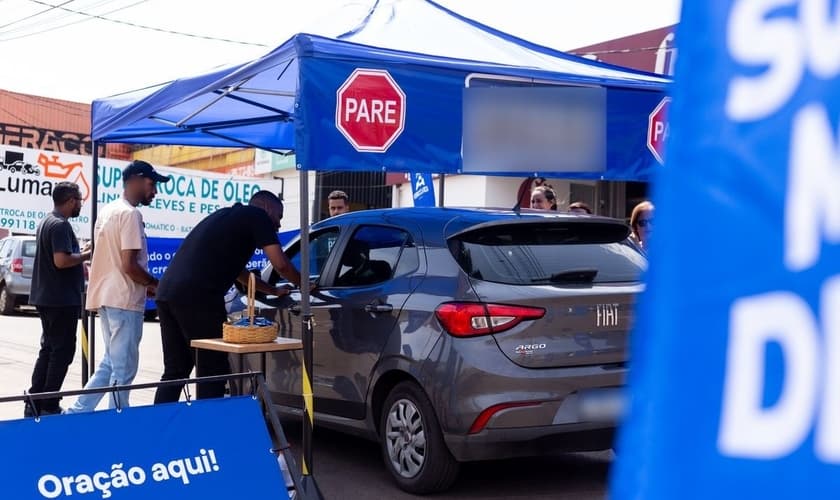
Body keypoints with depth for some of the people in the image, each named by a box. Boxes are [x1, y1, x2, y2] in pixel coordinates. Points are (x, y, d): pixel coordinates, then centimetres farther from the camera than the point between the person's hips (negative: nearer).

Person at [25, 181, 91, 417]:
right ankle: (49, 406, 0)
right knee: (62, 351, -3)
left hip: (47, 298, 10)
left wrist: (80, 254, 20)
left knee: (49, 349, 14)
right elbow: (61, 260, -26)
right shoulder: (61, 225, -17)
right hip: (62, 299, -10)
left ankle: (34, 404, 16)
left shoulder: (47, 222, 15)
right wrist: (87, 255, -12)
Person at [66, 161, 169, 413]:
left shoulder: (107, 210, 15)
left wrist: (146, 286, 15)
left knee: (110, 363, 18)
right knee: (123, 369, -3)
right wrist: (156, 285, -5)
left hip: (107, 297, 9)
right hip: (124, 299, -9)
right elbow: (129, 265, -20)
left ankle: (78, 411, 17)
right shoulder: (130, 214, -14)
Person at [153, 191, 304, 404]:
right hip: (198, 297, -9)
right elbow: (281, 265, -1)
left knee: (175, 371, 15)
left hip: (166, 292, 9)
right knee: (213, 373, 1)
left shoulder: (227, 216, 31)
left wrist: (274, 290, 43)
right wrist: (302, 284, 18)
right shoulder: (257, 215, 6)